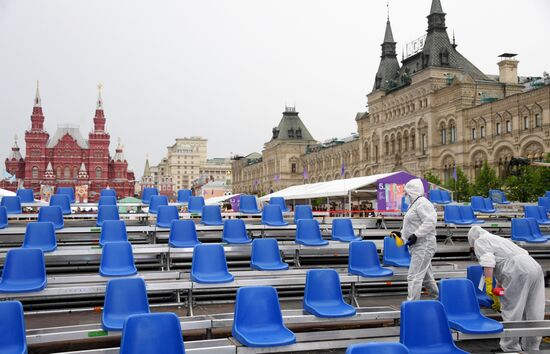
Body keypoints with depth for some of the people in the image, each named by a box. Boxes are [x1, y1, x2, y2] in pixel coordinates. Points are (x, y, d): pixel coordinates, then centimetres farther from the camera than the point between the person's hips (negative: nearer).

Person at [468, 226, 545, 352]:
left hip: (518, 271, -9)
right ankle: (532, 348, 25)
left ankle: (510, 348, 10)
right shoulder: (498, 239, 37)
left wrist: (488, 285, -7)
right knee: (533, 314, 14)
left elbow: (488, 262, -8)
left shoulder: (480, 241, 13)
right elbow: (501, 273, 40)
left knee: (511, 311, 2)